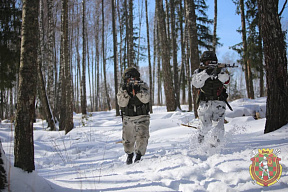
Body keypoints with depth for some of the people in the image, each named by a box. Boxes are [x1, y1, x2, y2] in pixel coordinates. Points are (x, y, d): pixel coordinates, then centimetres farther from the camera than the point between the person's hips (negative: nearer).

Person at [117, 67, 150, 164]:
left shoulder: (143, 85, -3)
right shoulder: (122, 88, 1)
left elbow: (146, 99, -19)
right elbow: (121, 103, -12)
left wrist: (138, 91, -35)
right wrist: (126, 92, -26)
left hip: (142, 117, -1)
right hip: (128, 118, 2)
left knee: (142, 137, -15)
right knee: (127, 140, 5)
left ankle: (139, 156, -5)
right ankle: (129, 154, 29)